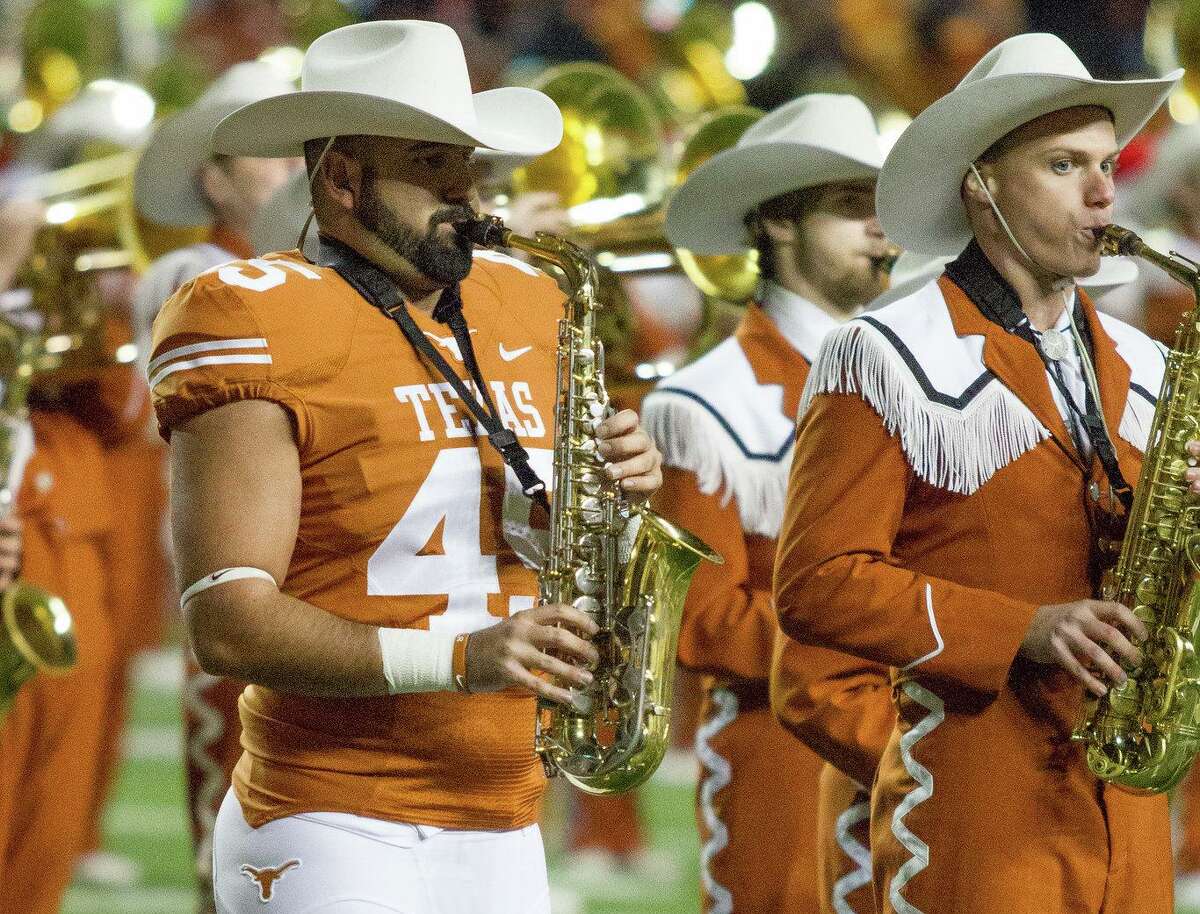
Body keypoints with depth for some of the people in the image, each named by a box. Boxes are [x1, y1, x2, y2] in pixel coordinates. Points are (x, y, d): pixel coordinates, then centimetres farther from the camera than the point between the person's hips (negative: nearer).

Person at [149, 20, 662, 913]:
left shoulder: (524, 306, 13)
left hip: (504, 832, 6)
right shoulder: (259, 324, -9)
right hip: (333, 834, -6)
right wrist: (457, 658, -25)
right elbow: (227, 623, -16)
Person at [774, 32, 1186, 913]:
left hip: (1128, 807, 6)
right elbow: (817, 583, -10)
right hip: (972, 809, -6)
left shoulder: (1142, 369, 17)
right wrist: (1022, 632, -19)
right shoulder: (884, 360, -2)